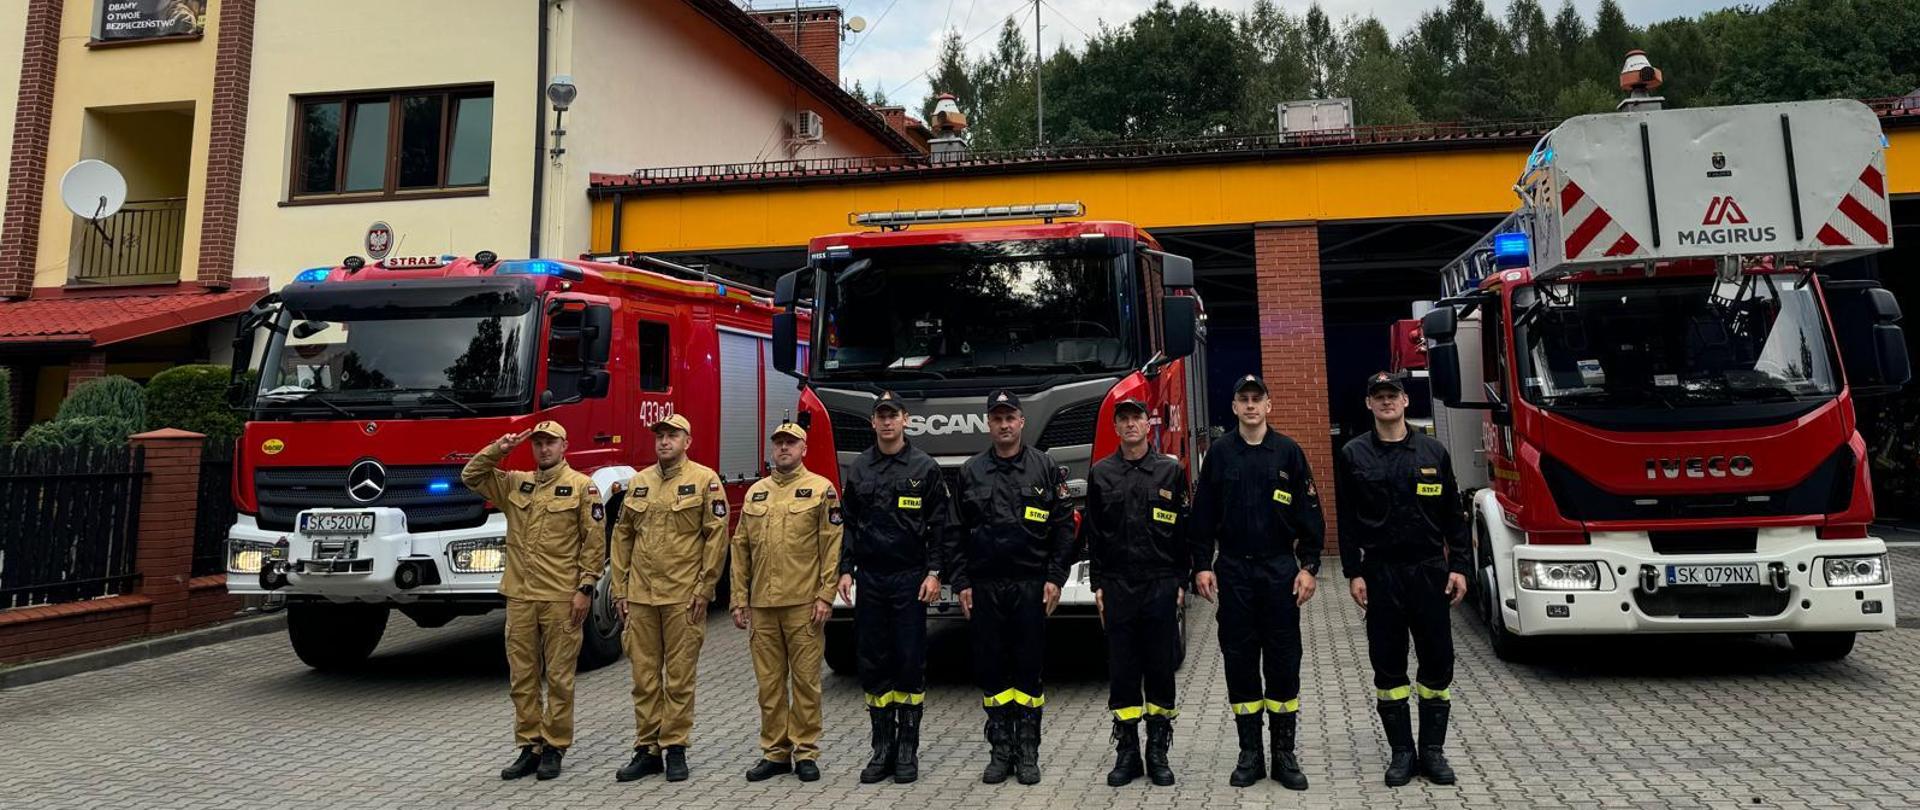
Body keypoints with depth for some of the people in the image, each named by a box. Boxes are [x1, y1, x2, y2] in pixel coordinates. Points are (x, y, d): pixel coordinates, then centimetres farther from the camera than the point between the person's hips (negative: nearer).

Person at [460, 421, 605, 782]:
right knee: (522, 677, 9)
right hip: (520, 597, 5)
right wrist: (497, 450, 2)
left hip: (561, 599, -5)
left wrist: (585, 588, -11)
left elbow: (594, 542, -6)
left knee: (558, 677, 3)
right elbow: (471, 477, 16)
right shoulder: (515, 483, 12)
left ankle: (554, 748, 14)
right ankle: (529, 746, 19)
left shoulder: (582, 486, -4)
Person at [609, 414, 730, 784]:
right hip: (640, 596, 4)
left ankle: (675, 748, 14)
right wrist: (619, 589, 9)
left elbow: (716, 537, -5)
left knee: (679, 676, 3)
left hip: (683, 597, -4)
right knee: (644, 676, 9)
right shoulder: (638, 482, 12)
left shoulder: (705, 480, -2)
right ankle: (647, 749, 18)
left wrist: (704, 589, -9)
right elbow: (622, 536, 14)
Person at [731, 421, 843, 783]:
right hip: (762, 604, 4)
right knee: (769, 682, 9)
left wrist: (825, 596, -10)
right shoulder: (756, 492, 14)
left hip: (802, 604, -4)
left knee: (805, 680, 2)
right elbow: (741, 549, 13)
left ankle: (805, 752, 13)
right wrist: (739, 600, 8)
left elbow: (832, 547, -4)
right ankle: (774, 751, 19)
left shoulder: (821, 489, 1)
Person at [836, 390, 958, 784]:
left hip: (910, 579, -3)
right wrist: (845, 570, 2)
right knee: (873, 663, 6)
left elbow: (942, 526, -2)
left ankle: (907, 750, 11)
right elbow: (848, 524, 10)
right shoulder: (858, 469, 8)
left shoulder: (925, 468, -1)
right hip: (870, 579, 3)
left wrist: (934, 573, -9)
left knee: (910, 663, 1)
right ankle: (882, 747, 16)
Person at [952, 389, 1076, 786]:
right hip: (985, 586, 2)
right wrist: (961, 582, 2)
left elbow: (1064, 527, 1)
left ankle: (1028, 752, 14)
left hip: (1031, 585, -1)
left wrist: (1055, 578, -6)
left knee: (1029, 668, 4)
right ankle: (1000, 749, 17)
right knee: (991, 668, 6)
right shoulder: (970, 472, 7)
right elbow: (957, 531, 7)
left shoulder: (1046, 468, 2)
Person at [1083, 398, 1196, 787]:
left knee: (1160, 668, 4)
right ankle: (1127, 752, 14)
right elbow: (1093, 533, 8)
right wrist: (1098, 584, 3)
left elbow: (1184, 531, 4)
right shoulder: (1100, 474, 6)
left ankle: (1158, 753, 16)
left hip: (1160, 584, -1)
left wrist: (1181, 581, -1)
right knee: (1122, 670, 5)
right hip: (1117, 587, 1)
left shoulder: (1170, 471, 3)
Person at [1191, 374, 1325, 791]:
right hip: (1233, 570, 1)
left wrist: (1309, 567, -4)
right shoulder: (1220, 453, 4)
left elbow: (1310, 514, 1)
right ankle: (1250, 753, 14)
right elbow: (1203, 514, 5)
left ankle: (1284, 753, 14)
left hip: (1280, 568, -1)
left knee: (1283, 659, 3)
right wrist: (1203, 565, 0)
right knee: (1239, 659, 4)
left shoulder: (1288, 452, 2)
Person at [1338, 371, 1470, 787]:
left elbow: (1453, 514, 6)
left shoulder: (1433, 451, 4)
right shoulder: (1354, 455, 2)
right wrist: (1354, 573, -4)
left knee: (1437, 663, 5)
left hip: (1430, 571, 1)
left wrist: (1459, 567, -1)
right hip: (1380, 574, -1)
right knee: (1388, 665, 5)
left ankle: (1433, 750, 18)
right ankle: (1402, 751, 16)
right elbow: (1348, 520, 1)